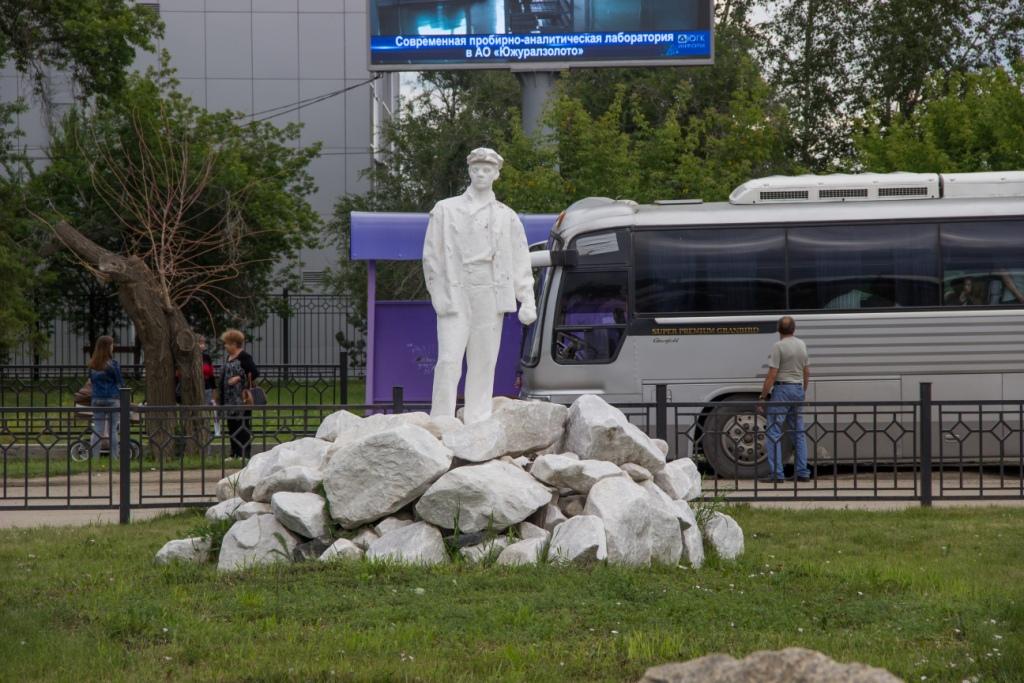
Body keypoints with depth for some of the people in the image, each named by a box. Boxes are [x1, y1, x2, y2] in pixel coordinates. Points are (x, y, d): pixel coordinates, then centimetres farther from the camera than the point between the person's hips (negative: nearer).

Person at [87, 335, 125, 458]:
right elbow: (120, 382, -3)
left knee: (97, 430, 6)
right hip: (112, 399, -4)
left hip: (97, 400, 4)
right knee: (113, 430, 2)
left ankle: (94, 458, 4)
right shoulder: (112, 364, -11)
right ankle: (114, 457, 2)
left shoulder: (92, 365, 4)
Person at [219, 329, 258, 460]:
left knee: (242, 426, -5)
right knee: (232, 426, 11)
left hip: (241, 399, -9)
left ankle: (245, 454, -2)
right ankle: (235, 453, 17)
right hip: (229, 399, 9)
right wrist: (221, 400, 15)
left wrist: (239, 378, -21)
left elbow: (255, 373, -18)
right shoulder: (228, 357, 16)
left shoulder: (244, 357, -10)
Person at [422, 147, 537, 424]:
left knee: (483, 365, 2)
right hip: (455, 295, -2)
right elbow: (431, 256, 8)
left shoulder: (507, 217, 14)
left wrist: (527, 302, 0)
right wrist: (439, 294, -2)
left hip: (491, 297, 2)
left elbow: (521, 263, 10)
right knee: (449, 361, -11)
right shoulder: (446, 210, 10)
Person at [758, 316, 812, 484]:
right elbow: (807, 372, 16)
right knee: (798, 433, 13)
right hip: (798, 389, 7)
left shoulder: (778, 346, -12)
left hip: (782, 389, -7)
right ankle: (803, 473, 11)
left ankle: (776, 473, -12)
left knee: (773, 432, -5)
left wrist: (763, 396, -9)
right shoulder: (802, 345, 10)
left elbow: (772, 374, -15)